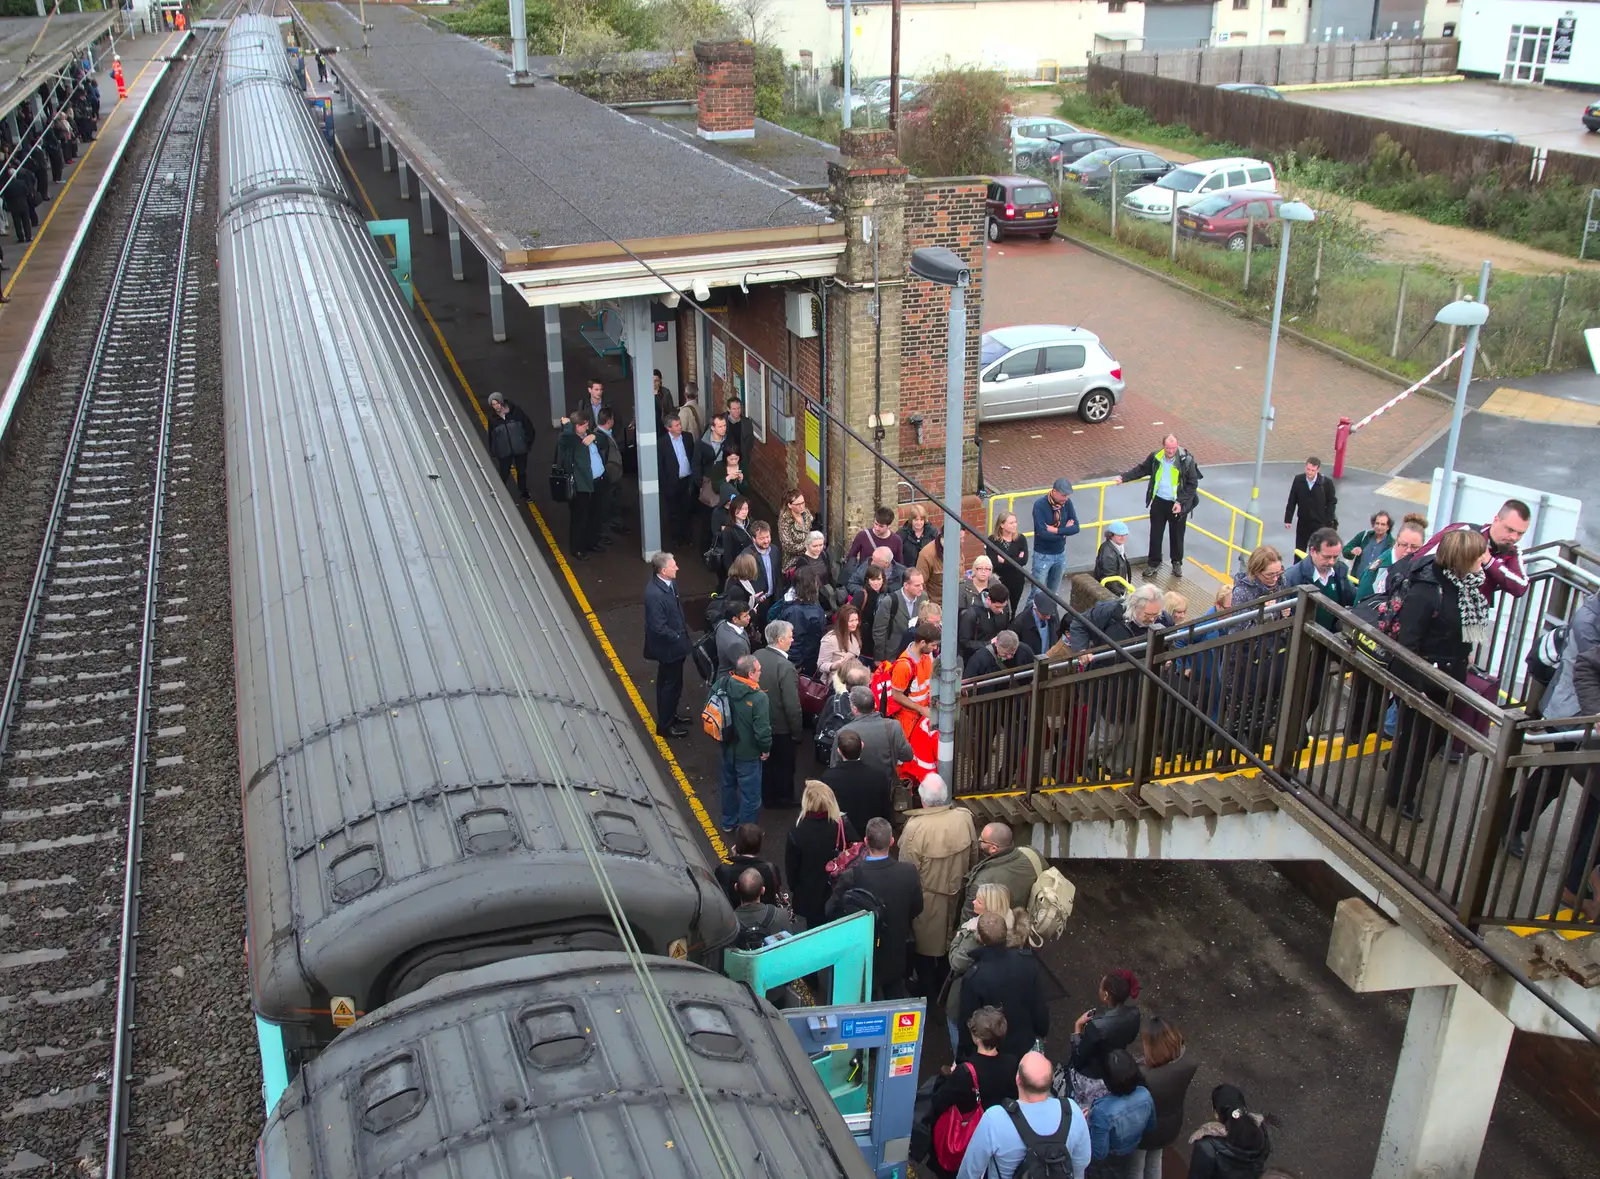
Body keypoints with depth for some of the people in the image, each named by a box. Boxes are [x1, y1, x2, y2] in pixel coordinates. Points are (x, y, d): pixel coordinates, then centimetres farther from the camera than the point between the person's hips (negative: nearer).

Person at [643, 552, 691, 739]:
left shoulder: (670, 583, -4)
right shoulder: (655, 594, -31)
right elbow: (659, 627, -28)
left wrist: (684, 629, 6)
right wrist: (678, 638, -16)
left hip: (672, 644, 9)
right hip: (668, 646, -9)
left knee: (667, 682, 25)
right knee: (672, 684, 7)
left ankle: (669, 716, 43)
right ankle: (664, 726, 23)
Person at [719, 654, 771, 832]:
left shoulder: (726, 686, -13)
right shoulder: (758, 697, -30)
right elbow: (762, 730, -28)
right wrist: (766, 748, -7)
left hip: (728, 748, 6)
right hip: (748, 753, -6)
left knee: (729, 785, 27)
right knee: (750, 794, 12)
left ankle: (728, 822, 46)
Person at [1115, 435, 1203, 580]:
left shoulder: (1187, 460, -16)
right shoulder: (1155, 457, -6)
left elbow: (1192, 484, -9)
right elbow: (1141, 469, 11)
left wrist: (1181, 502, -14)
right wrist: (1123, 477, 5)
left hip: (1178, 505, -3)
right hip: (1158, 502, 3)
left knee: (1177, 535, 12)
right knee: (1155, 534, 10)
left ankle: (1177, 563, 32)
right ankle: (1153, 563, 24)